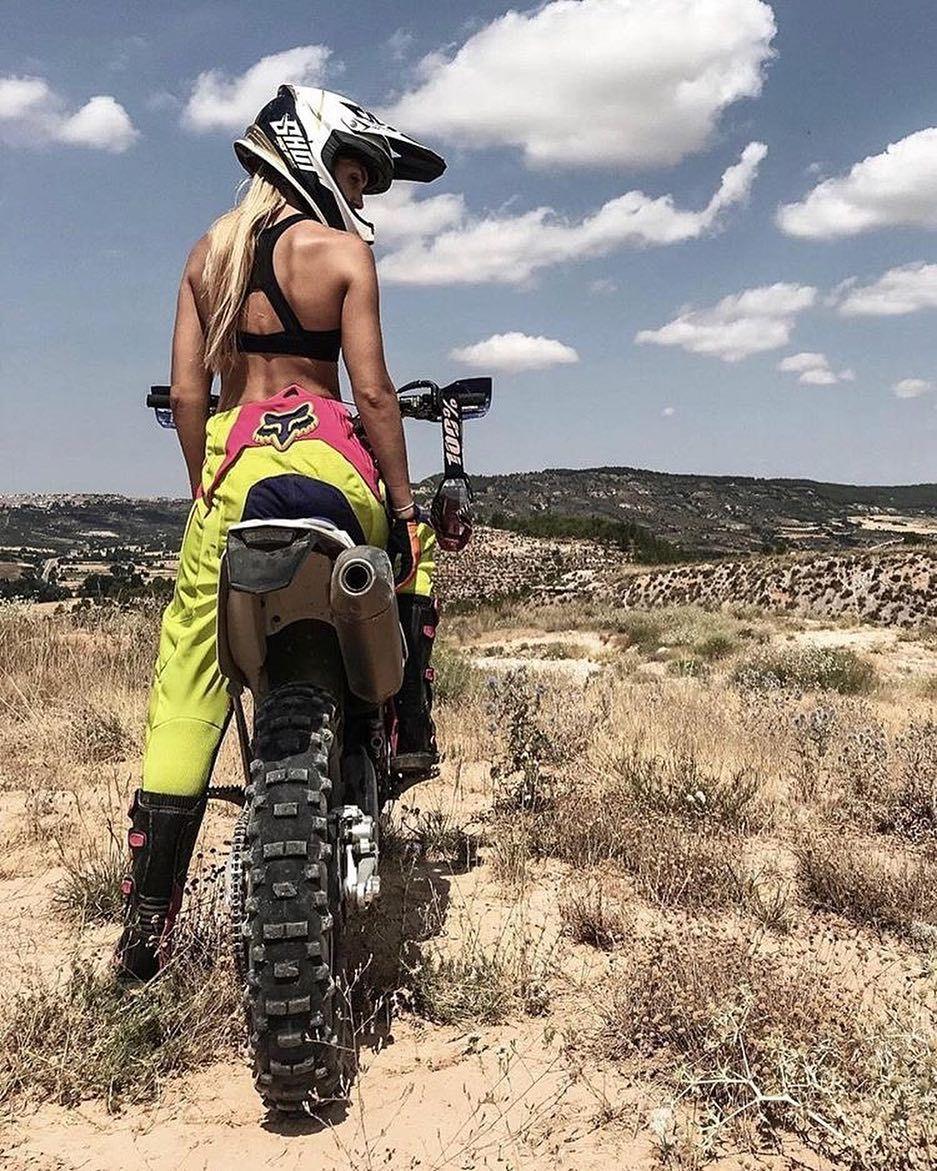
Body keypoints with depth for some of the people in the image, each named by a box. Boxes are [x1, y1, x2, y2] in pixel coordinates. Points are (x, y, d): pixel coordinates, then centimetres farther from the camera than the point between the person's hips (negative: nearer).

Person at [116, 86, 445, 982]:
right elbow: (372, 391, -6)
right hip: (324, 455, -3)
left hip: (231, 463, 3)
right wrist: (402, 506, -1)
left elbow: (186, 392, 9)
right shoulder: (342, 249, 0)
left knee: (188, 686, 4)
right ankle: (409, 733, 28)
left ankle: (148, 916, 6)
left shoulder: (207, 251, 13)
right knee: (412, 554, 31)